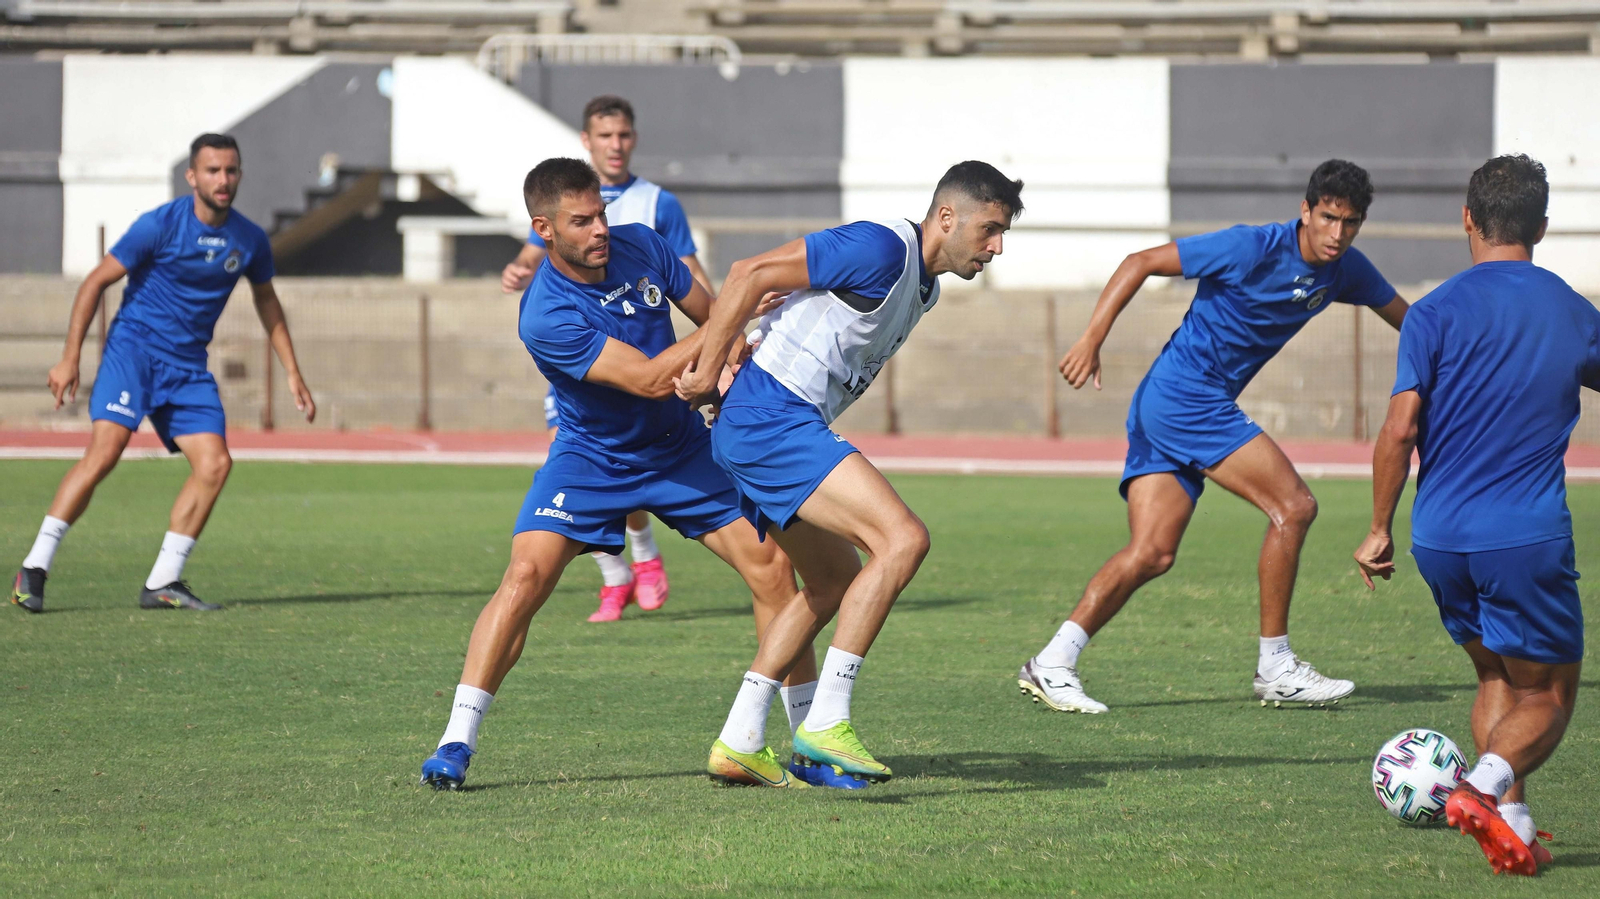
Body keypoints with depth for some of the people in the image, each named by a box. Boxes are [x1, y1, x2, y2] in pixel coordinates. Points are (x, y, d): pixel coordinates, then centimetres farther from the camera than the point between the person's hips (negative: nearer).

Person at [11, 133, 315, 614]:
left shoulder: (250, 241, 3)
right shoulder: (160, 225, -12)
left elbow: (266, 299, 21)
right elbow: (96, 281, -7)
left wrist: (292, 372, 19)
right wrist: (70, 357, -12)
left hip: (188, 365, 5)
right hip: (135, 345, -5)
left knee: (215, 464, -9)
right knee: (105, 450, -22)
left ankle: (163, 583, 0)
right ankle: (34, 568, -18)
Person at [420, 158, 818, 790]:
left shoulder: (639, 246, -9)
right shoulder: (546, 317, -27)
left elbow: (708, 312, 7)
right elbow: (651, 379, -30)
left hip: (682, 448, 5)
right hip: (591, 459, -5)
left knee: (771, 566, -6)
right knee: (526, 576, -23)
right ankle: (456, 744, -17)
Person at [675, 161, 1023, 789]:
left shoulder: (923, 286, 17)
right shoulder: (882, 250, -14)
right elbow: (752, 274, -15)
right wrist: (708, 373, -10)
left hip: (760, 431, 11)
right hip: (770, 418, -11)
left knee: (834, 583, 20)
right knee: (902, 539, -20)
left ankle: (740, 742, 22)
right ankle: (825, 725, -20)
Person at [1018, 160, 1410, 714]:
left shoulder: (1346, 271, 6)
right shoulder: (1253, 248, -16)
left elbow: (1405, 316, 23)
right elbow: (1140, 263, -12)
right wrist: (1092, 339, -18)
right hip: (1185, 394, -8)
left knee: (1151, 554, -2)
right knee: (1293, 505, -12)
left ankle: (1052, 664, -4)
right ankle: (1276, 669, -5)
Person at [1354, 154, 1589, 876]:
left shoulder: (1438, 312, -3)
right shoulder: (1574, 314, 5)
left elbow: (1400, 430, -9)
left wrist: (1379, 530, 0)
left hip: (1441, 539, 1)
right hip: (1529, 537, -1)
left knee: (1496, 677, 19)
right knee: (1548, 696, 9)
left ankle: (1512, 823, 4)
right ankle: (1487, 785, -20)